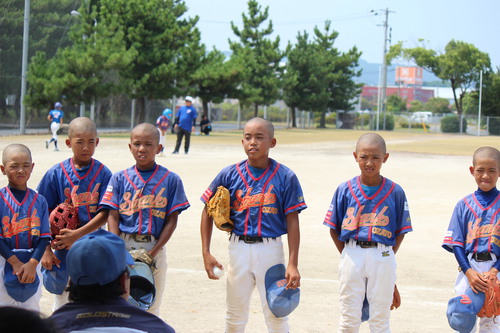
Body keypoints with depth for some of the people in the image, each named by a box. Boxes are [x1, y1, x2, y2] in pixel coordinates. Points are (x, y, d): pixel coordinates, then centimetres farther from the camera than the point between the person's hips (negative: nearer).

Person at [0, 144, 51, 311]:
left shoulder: (39, 200, 5)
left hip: (32, 262, 3)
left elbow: (44, 236, 0)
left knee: (31, 307, 8)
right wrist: (15, 262, -16)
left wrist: (32, 263, -14)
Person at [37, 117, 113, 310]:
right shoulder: (56, 173, -3)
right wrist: (46, 250, -9)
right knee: (62, 301, 8)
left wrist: (77, 235, -18)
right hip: (64, 249, 0)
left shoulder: (103, 174, -3)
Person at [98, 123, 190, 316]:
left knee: (151, 306, 6)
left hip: (155, 247, 0)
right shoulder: (119, 179, 6)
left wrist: (154, 251, -10)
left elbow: (172, 220, 1)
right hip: (124, 245, 1)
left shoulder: (170, 180, 3)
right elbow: (112, 217, 1)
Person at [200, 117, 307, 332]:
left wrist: (293, 264, -10)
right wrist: (206, 253, 0)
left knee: (276, 315, 1)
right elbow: (208, 212, 7)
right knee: (235, 315, 15)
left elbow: (292, 221, -5)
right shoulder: (230, 175, -1)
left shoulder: (285, 177, -5)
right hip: (238, 248, 2)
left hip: (270, 249, -2)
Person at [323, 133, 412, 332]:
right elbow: (334, 230, 6)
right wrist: (349, 256, 0)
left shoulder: (395, 192, 0)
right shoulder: (344, 190, 1)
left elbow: (400, 232, 5)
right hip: (352, 254, 1)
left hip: (383, 258, -1)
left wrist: (385, 259, -2)